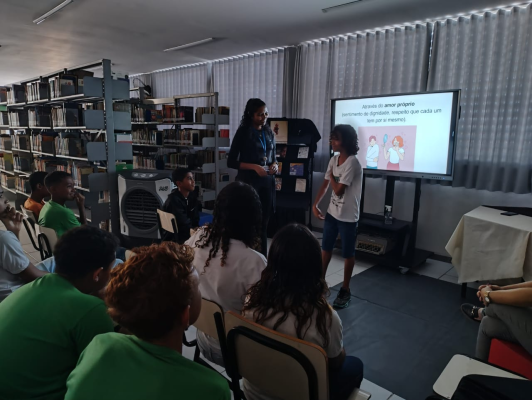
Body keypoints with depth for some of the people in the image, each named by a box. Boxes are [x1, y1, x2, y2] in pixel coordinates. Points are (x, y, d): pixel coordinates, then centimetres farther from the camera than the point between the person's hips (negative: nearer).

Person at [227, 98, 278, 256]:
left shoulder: (269, 133, 11)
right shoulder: (243, 132, -4)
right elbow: (231, 162, -7)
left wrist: (274, 165, -3)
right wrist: (254, 167, -18)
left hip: (267, 182, 5)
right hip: (248, 182, -5)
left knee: (263, 224, 9)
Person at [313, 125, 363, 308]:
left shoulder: (352, 163, -20)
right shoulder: (334, 160, 4)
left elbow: (338, 190, -21)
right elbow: (325, 184, 10)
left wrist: (331, 175, -5)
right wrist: (315, 204, 3)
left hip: (348, 217, -7)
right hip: (332, 212, 8)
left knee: (347, 254, 7)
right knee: (326, 248, 17)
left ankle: (345, 290, 21)